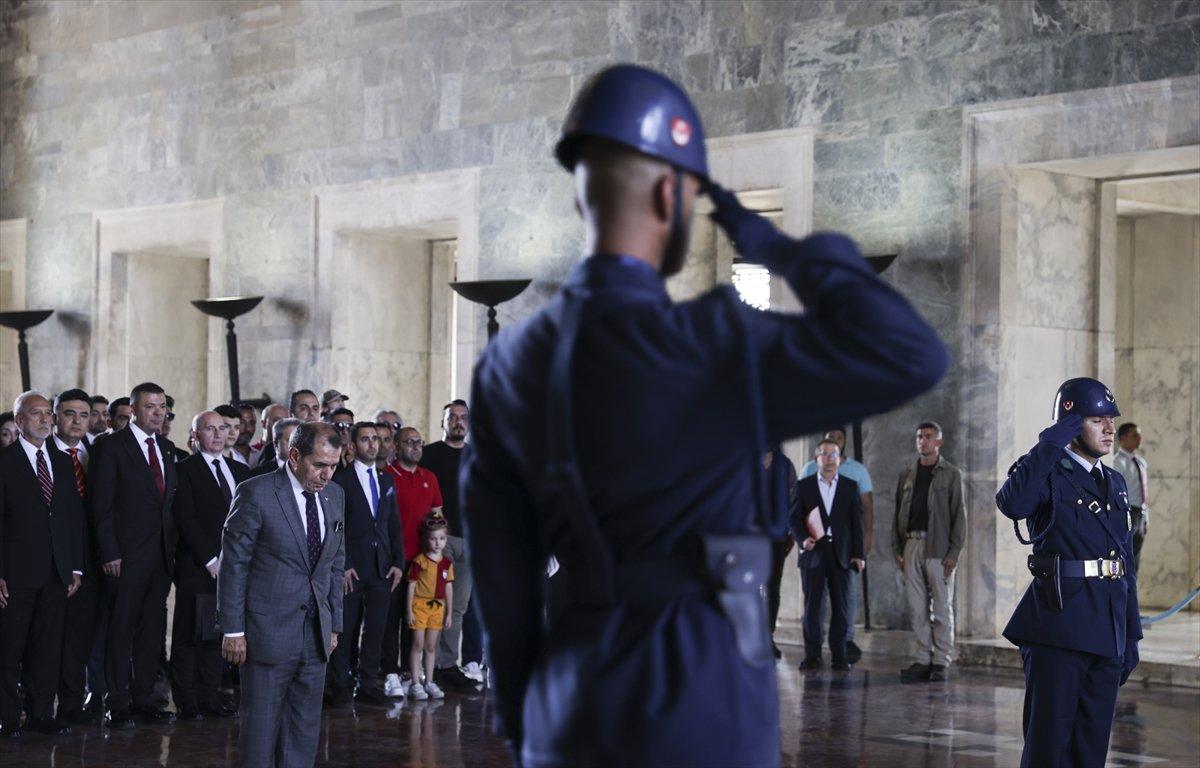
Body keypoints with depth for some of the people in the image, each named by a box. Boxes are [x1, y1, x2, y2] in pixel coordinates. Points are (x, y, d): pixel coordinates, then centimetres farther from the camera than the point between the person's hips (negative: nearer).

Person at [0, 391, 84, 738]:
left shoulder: (63, 463, 13)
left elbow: (75, 518, 14)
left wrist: (76, 568, 8)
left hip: (56, 573, 5)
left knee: (48, 647, 7)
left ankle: (41, 713, 13)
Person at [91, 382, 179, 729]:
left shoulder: (166, 448, 14)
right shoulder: (112, 447, -6)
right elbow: (102, 505, -9)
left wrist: (172, 547, 8)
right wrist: (110, 554, -14)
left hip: (161, 554, 6)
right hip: (127, 556, -6)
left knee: (153, 629, 9)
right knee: (122, 630, 0)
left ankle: (143, 698, 17)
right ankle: (118, 704, 5)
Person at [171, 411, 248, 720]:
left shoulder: (240, 471, 16)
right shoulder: (185, 469, -3)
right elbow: (186, 520, -9)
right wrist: (210, 560, -13)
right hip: (196, 566, -5)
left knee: (217, 634, 7)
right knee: (189, 635, 0)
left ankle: (209, 697, 14)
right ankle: (186, 702, 5)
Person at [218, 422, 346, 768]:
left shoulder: (334, 496, 8)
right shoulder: (256, 493, -10)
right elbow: (233, 564, -9)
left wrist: (334, 625, 13)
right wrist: (233, 631, -11)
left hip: (316, 635, 6)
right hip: (268, 632, -6)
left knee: (305, 727, 9)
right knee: (261, 725, 1)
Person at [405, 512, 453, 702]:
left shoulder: (447, 562, 5)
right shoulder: (419, 561, -8)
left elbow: (449, 588, 10)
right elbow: (411, 585, -7)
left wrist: (449, 613, 9)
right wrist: (409, 610, -10)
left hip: (437, 607, 4)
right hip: (419, 605, -4)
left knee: (431, 646, 10)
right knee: (418, 645, -2)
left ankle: (429, 683, 16)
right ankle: (415, 684, 0)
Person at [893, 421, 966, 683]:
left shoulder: (952, 475, 3)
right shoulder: (906, 476, 16)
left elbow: (959, 515, -2)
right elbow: (898, 513, 16)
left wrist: (954, 552, -10)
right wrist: (897, 548, 7)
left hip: (938, 548, -4)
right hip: (911, 546, 4)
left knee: (942, 608, -2)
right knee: (917, 608, 4)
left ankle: (941, 662, 2)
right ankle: (923, 660, 8)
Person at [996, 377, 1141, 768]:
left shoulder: (1115, 483, 16)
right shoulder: (1049, 476, -5)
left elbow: (1126, 563, 18)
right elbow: (1012, 503, -29)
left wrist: (1131, 636, 16)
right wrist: (1050, 444, -23)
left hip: (1107, 633, 7)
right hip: (1059, 629, -7)